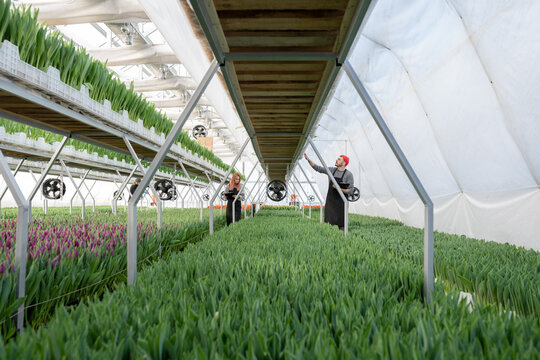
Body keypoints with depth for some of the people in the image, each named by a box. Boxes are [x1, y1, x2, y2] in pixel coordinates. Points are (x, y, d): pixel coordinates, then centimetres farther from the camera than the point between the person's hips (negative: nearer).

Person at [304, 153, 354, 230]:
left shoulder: (349, 174, -6)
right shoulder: (331, 170, 7)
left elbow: (350, 190, -9)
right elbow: (318, 168, 9)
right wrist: (308, 159, -1)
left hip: (341, 203, -4)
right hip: (329, 201, 4)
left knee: (341, 224, -4)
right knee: (328, 223, 4)